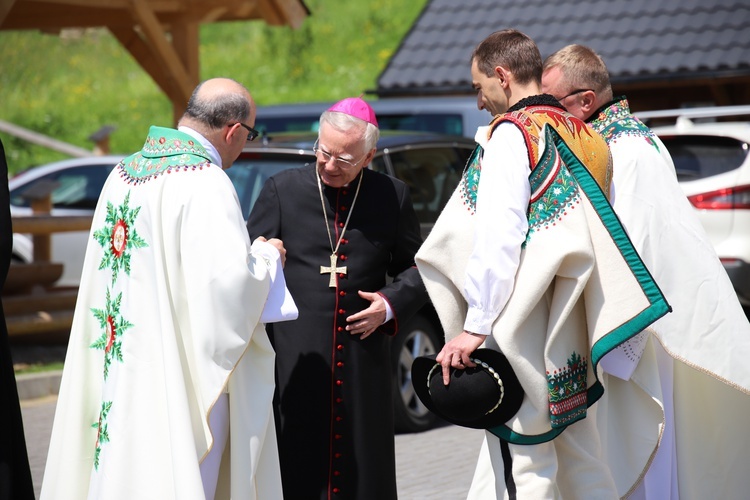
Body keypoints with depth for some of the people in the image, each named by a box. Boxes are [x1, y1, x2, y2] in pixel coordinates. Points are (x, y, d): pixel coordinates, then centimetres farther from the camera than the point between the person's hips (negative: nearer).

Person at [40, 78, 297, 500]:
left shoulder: (125, 172, 9)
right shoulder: (207, 184, -16)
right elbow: (230, 280, -22)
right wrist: (266, 257, -2)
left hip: (122, 370, 8)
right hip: (182, 378, -8)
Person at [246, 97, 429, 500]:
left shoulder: (392, 197, 7)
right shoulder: (282, 190, 4)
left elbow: (416, 267, 16)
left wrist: (392, 304, -2)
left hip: (363, 359, 1)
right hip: (296, 361, -1)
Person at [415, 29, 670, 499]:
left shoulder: (511, 131, -9)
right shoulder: (587, 138, 15)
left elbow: (499, 235, -17)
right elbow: (606, 228, 16)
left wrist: (475, 325, -18)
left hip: (526, 333, -8)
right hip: (574, 333, 8)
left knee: (521, 460, -6)